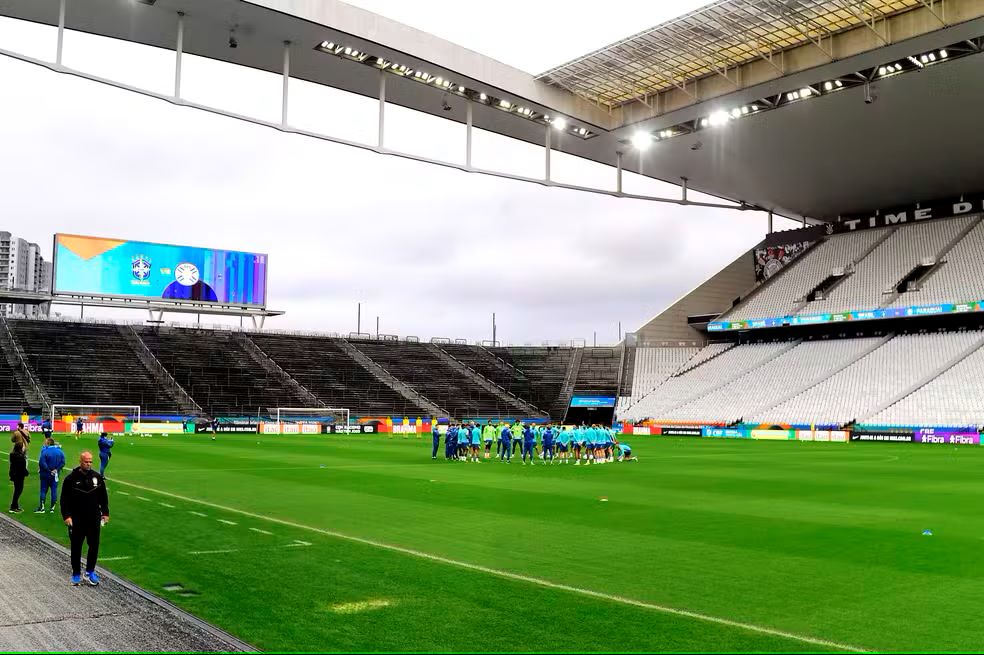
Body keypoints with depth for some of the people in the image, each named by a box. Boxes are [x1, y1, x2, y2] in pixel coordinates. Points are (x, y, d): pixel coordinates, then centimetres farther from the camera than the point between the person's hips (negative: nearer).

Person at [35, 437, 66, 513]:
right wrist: (57, 469, -5)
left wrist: (49, 470, -14)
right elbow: (62, 462, -2)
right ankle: (52, 508, 10)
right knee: (54, 490, 8)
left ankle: (41, 508, 9)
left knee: (43, 490, 6)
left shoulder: (45, 451, -16)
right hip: (55, 475, 4)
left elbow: (42, 463, -22)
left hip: (45, 475, -4)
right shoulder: (59, 451, 0)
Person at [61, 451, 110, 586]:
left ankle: (90, 572, 22)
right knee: (76, 548, 7)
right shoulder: (71, 478, -6)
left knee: (94, 546, 6)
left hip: (94, 519, 3)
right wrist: (66, 516, -12)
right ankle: (76, 574, 20)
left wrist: (105, 513, 8)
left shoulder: (97, 477, 3)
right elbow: (64, 499, -5)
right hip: (76, 521, -3)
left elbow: (103, 497, 11)